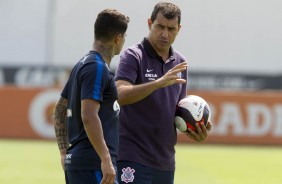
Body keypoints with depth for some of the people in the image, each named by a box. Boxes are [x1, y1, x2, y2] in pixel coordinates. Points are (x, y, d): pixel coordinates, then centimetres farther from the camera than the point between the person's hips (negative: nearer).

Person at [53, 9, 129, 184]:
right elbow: (88, 117, -22)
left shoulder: (82, 65, 18)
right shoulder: (97, 68, -12)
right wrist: (106, 159, -24)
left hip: (74, 163, 10)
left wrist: (64, 152, 23)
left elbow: (59, 111, 24)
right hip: (93, 165, -10)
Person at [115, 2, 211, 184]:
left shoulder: (180, 63, 13)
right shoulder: (133, 56, -7)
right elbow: (121, 95, -24)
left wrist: (192, 129, 0)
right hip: (134, 160, -7)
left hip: (165, 161, 7)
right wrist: (159, 82, -34)